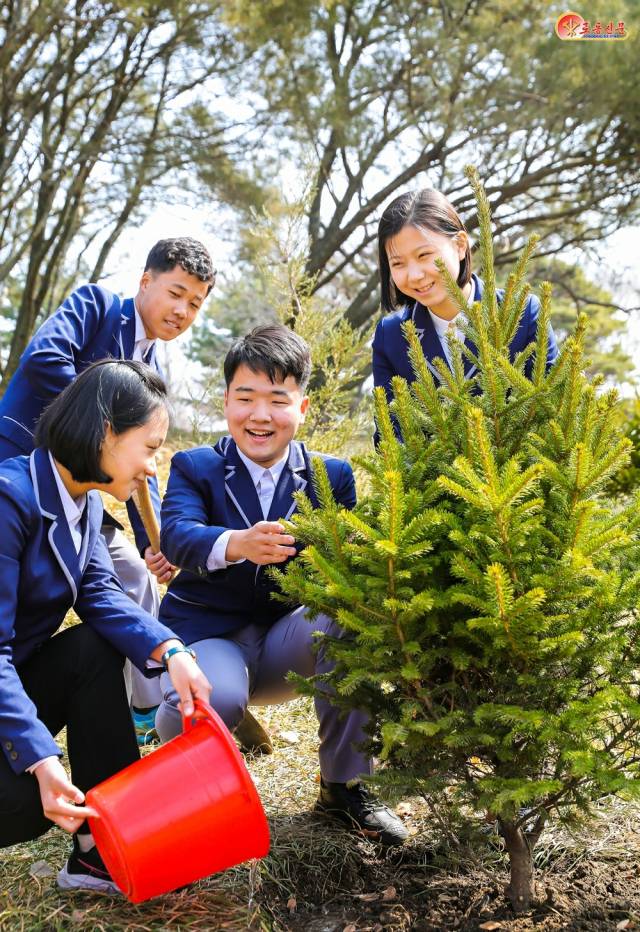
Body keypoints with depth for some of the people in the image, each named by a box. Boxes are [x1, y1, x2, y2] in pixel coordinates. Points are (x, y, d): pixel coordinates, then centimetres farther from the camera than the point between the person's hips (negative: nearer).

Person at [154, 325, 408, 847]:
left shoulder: (332, 476, 3)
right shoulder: (195, 468, -2)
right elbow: (178, 535, -24)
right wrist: (236, 544, -47)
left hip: (288, 642, 2)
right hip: (209, 636, -2)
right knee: (213, 700, -37)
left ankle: (345, 785, -10)